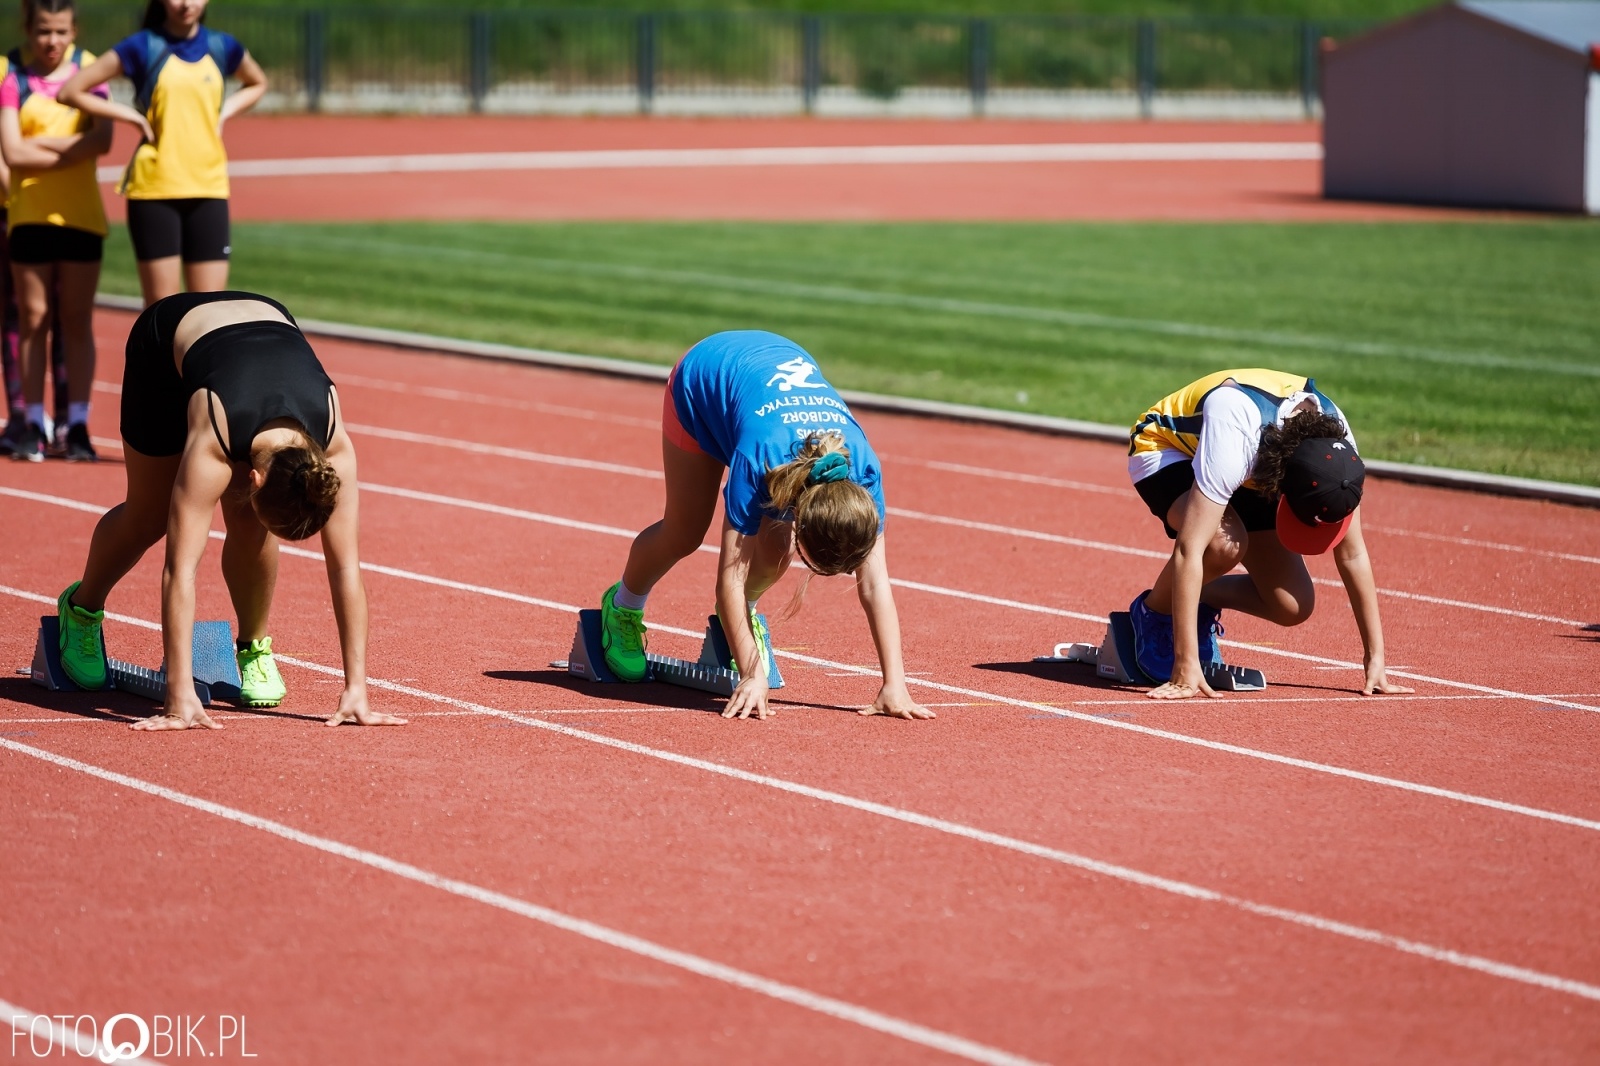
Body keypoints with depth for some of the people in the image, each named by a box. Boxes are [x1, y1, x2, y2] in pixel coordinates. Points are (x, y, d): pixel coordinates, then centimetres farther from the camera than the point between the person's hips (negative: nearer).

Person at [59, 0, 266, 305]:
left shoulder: (222, 48, 7)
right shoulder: (143, 47, -3)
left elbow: (257, 84, 28)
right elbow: (71, 91, -2)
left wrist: (224, 113, 10)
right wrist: (130, 115, -5)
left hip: (208, 191, 3)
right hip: (154, 190, -3)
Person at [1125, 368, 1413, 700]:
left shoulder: (1334, 446, -26)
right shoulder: (1235, 440, -44)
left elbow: (1352, 554, -14)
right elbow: (1189, 551, -45)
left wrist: (1375, 658, -12)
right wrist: (1186, 669, -47)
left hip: (1249, 474, 5)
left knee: (1293, 606, -11)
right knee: (1226, 541, -37)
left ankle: (1201, 602, 16)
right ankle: (1153, 611, -8)